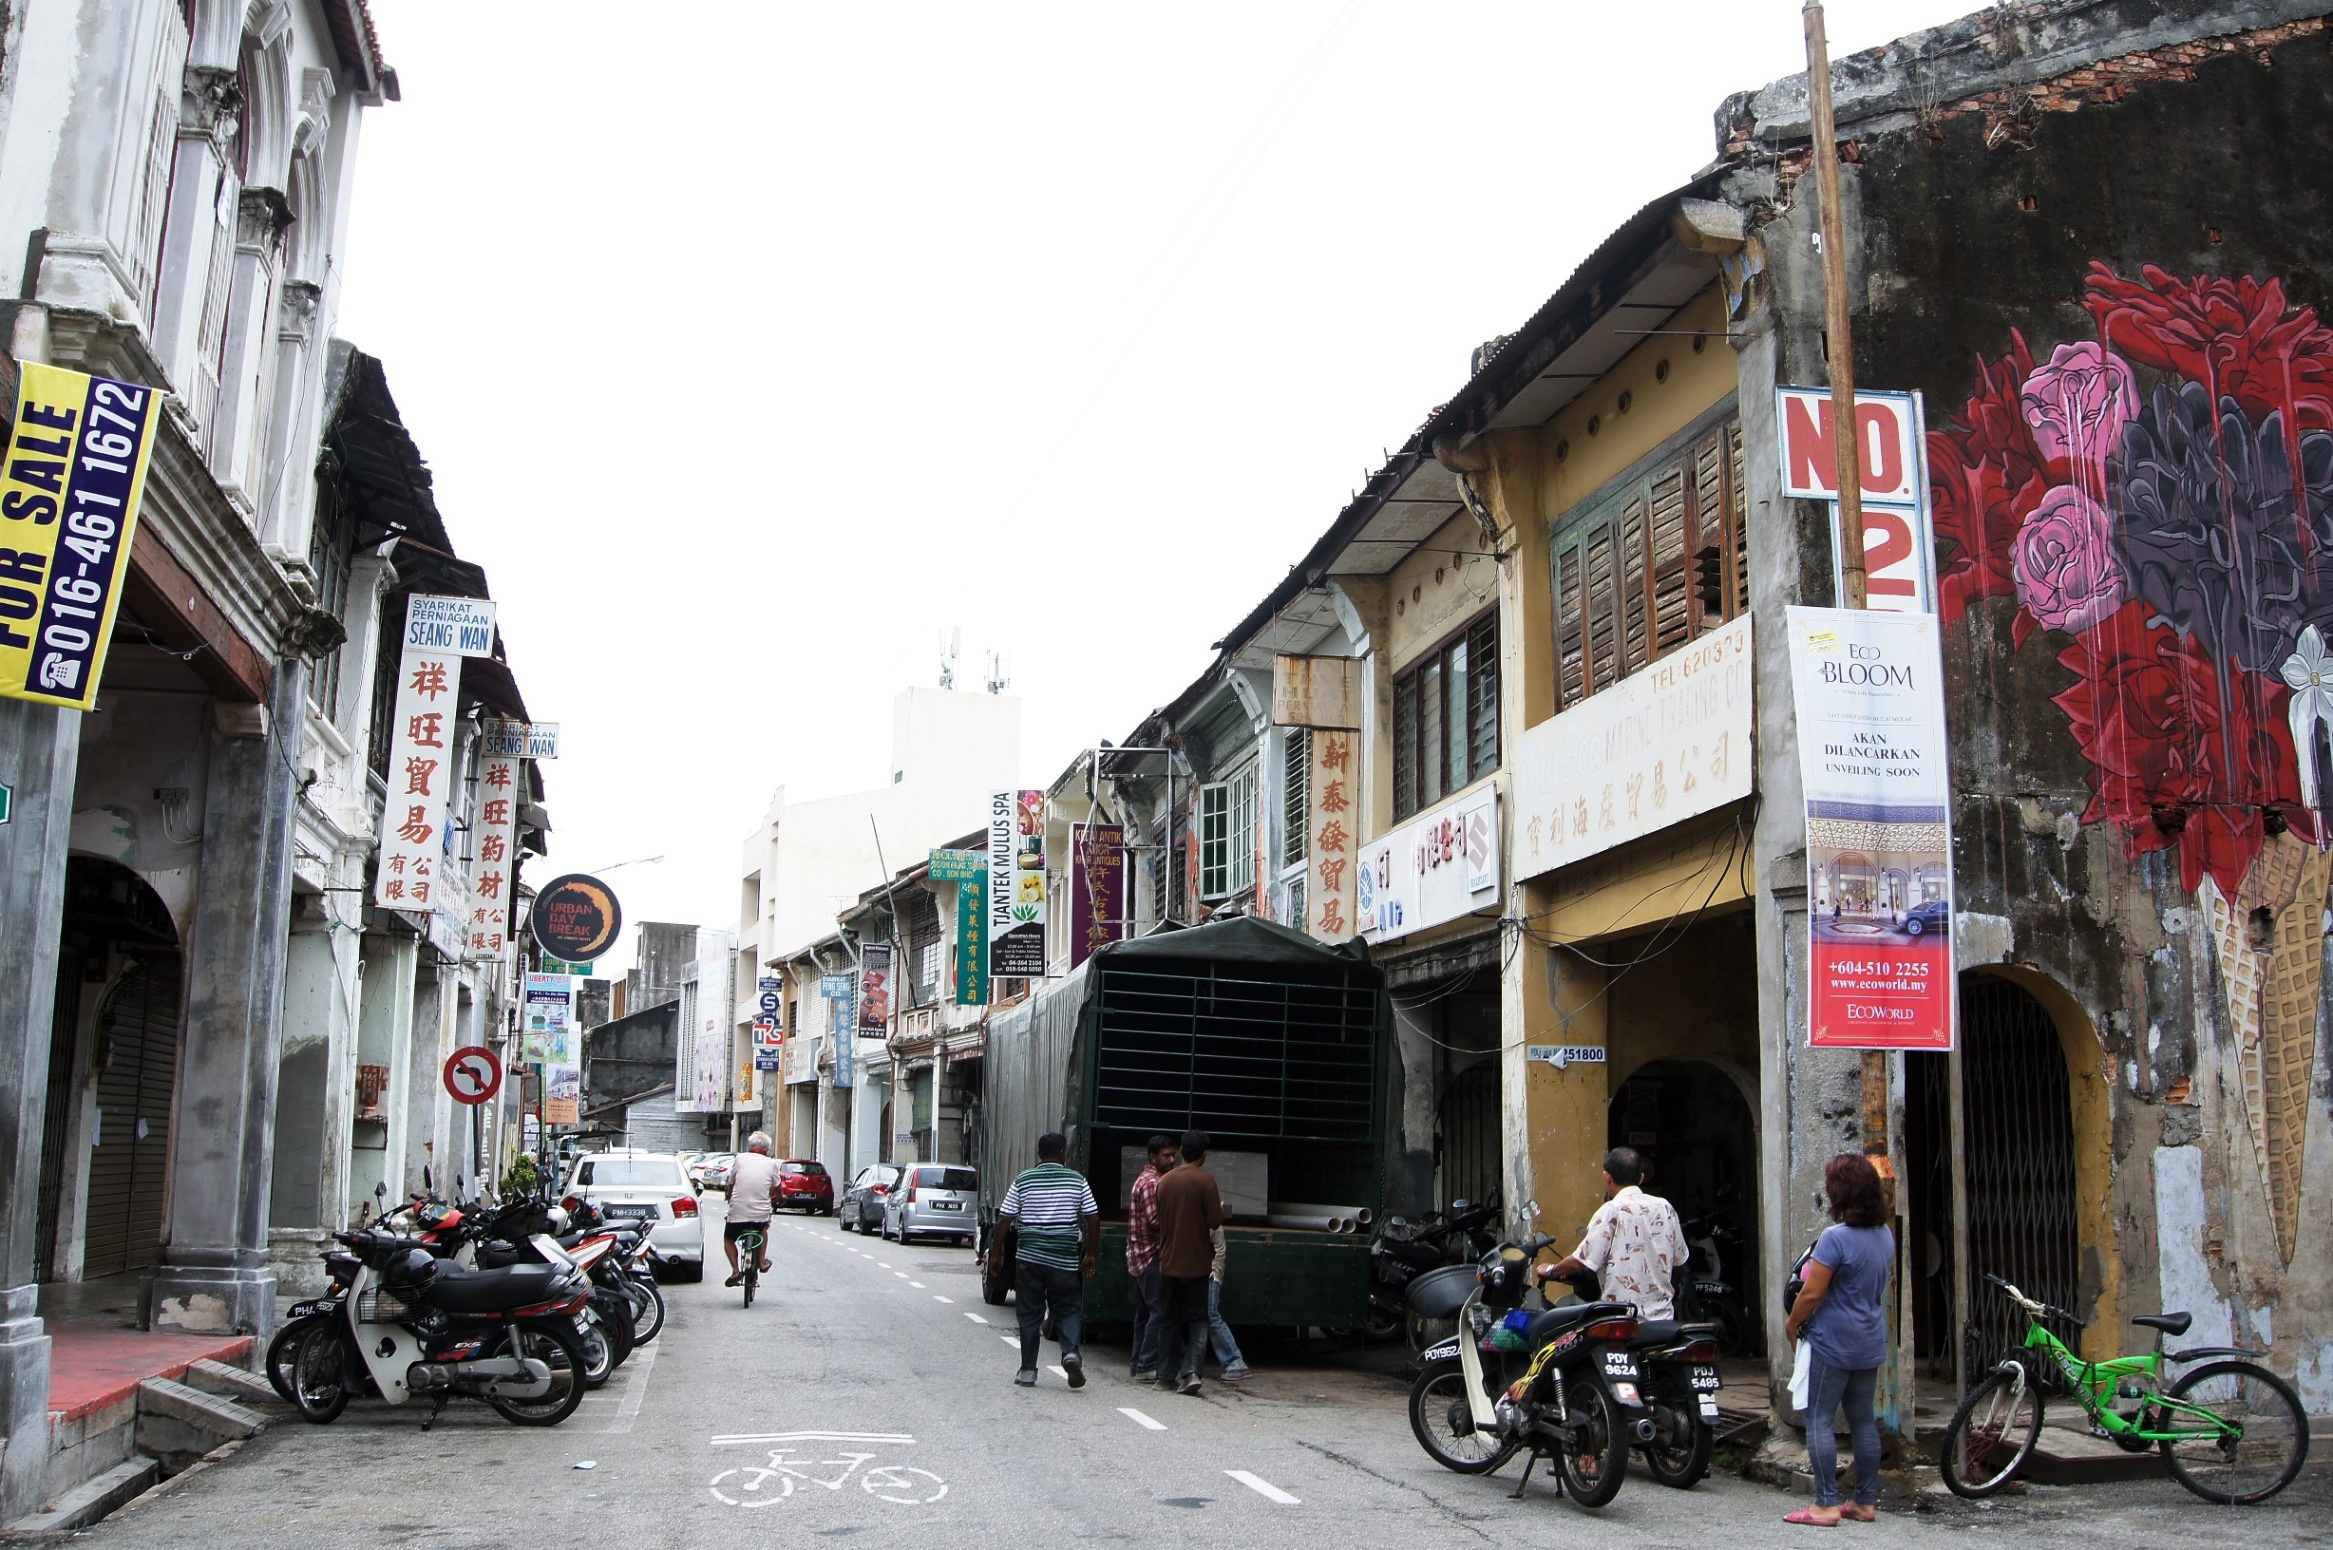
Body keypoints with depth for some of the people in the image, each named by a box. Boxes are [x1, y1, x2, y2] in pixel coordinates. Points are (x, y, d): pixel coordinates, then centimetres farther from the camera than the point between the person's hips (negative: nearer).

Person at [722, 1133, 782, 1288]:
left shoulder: (740, 1159, 2)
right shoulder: (770, 1164, 3)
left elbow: (730, 1183, 13)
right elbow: (776, 1188, 17)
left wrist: (728, 1196, 35)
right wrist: (777, 1199, 40)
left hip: (738, 1210, -1)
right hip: (761, 1213, 1)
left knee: (728, 1239, 22)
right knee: (763, 1229, 35)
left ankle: (735, 1270, 6)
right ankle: (762, 1261, 29)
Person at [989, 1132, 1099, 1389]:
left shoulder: (1023, 1180, 2)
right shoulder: (1077, 1180, 2)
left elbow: (1004, 1220, 0)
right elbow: (1093, 1218, 1)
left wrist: (996, 1254, 8)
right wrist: (1090, 1254, 10)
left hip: (1029, 1258, 0)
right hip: (1066, 1260, 0)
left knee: (1030, 1316, 8)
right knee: (1068, 1310, 11)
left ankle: (1028, 1371, 11)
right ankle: (1072, 1352, -12)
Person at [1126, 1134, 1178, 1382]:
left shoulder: (1148, 1180, 19)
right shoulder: (1151, 1183, -14)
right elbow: (1155, 1220, -21)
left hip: (1139, 1256, 11)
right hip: (1150, 1255, -11)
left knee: (1144, 1312, 13)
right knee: (1159, 1310, -11)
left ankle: (1138, 1364, 17)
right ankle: (1147, 1366, -11)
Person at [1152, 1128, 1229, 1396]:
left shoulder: (1165, 1181, 5)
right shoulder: (1205, 1180, -11)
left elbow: (1159, 1220, 12)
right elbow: (1215, 1221, -13)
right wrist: (1224, 1210, 7)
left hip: (1168, 1263, 4)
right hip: (1196, 1264, -4)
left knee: (1170, 1321, 13)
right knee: (1197, 1321, 2)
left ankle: (1167, 1376, 14)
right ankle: (1190, 1371, -14)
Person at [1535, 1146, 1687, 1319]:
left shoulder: (1611, 1211, -11)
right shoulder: (1665, 1208, 5)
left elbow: (1582, 1261, -12)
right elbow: (1678, 1258, 15)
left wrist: (1550, 1271, 5)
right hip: (1662, 1316, 5)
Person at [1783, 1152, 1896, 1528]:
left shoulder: (1836, 1238, -20)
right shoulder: (1885, 1234, 5)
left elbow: (1812, 1292, -18)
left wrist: (1792, 1323, -3)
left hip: (1833, 1342, -8)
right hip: (1871, 1342, 8)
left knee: (1819, 1419, -2)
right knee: (1863, 1419, 14)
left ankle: (1826, 1504, -2)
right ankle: (1866, 1501, 19)